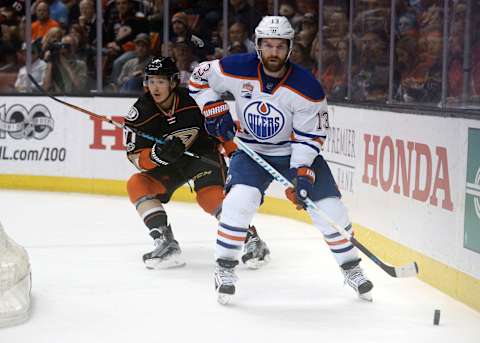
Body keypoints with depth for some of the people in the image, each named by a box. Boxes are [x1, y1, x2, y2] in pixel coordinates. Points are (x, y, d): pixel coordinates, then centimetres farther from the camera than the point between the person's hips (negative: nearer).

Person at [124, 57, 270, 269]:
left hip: (203, 153, -4)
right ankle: (166, 244, -20)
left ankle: (253, 241, -19)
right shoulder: (141, 112, -13)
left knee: (210, 196, -29)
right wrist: (158, 154, -33)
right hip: (168, 164, 4)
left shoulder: (195, 100, -19)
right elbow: (136, 157, -13)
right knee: (136, 185, -18)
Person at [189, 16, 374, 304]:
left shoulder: (307, 87, -22)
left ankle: (352, 268, 15)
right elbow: (200, 78, -2)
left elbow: (311, 135, -16)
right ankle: (225, 267, -7)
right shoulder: (238, 70, -18)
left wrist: (302, 173, -25)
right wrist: (216, 112, -11)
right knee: (240, 199, -24)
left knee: (329, 207, -6)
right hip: (251, 150, 0)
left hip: (296, 151, 0)